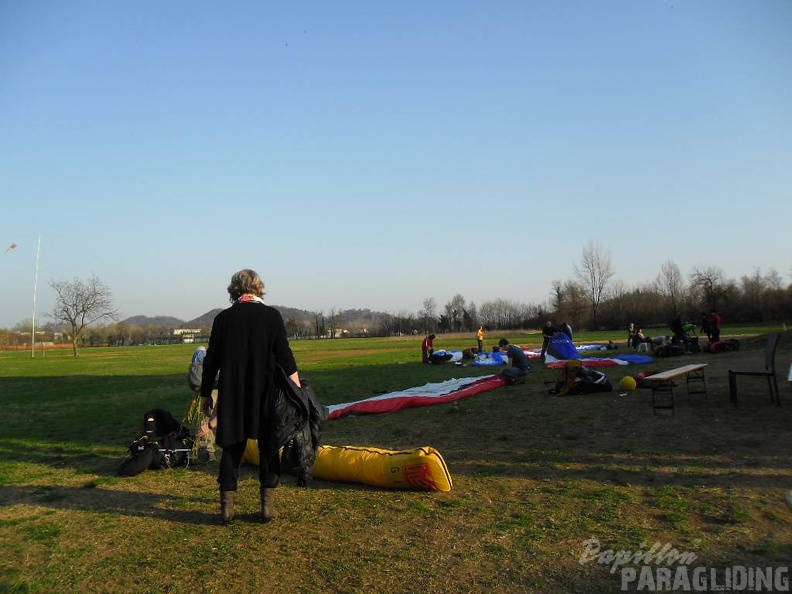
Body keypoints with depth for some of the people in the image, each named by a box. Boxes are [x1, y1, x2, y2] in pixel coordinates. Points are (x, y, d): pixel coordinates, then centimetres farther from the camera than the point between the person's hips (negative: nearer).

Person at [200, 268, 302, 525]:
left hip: (232, 396, 2)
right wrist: (298, 389, -1)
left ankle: (227, 506, 16)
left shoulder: (223, 318, 1)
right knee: (268, 447, 10)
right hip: (266, 394, -1)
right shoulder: (272, 315, -4)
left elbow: (211, 360, 4)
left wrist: (206, 393, 14)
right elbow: (285, 356, -6)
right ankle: (267, 505, 13)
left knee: (232, 448, 12)